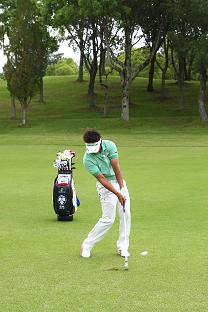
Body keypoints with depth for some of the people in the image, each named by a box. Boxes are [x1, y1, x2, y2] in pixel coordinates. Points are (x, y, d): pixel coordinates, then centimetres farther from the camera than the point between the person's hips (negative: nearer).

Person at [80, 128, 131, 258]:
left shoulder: (109, 145, -13)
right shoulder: (88, 159, -21)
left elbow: (116, 167, -13)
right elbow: (102, 179, -22)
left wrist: (122, 188, -14)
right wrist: (118, 194, -25)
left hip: (119, 181, 4)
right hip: (106, 186, -4)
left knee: (126, 215, 0)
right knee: (108, 219, -9)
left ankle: (122, 247, 10)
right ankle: (87, 246, 3)